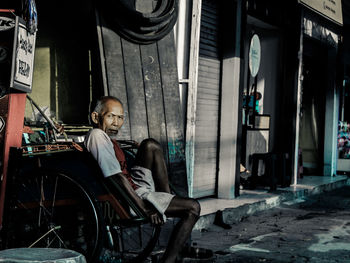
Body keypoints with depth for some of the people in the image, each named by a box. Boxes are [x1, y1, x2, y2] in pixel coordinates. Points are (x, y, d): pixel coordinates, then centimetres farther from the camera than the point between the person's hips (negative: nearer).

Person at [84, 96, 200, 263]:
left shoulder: (106, 137, 15)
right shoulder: (97, 135, -17)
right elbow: (117, 177, -23)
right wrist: (144, 208, -23)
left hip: (134, 188, 10)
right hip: (129, 199, -10)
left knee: (151, 145, 12)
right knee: (193, 208, -14)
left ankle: (167, 197, 11)